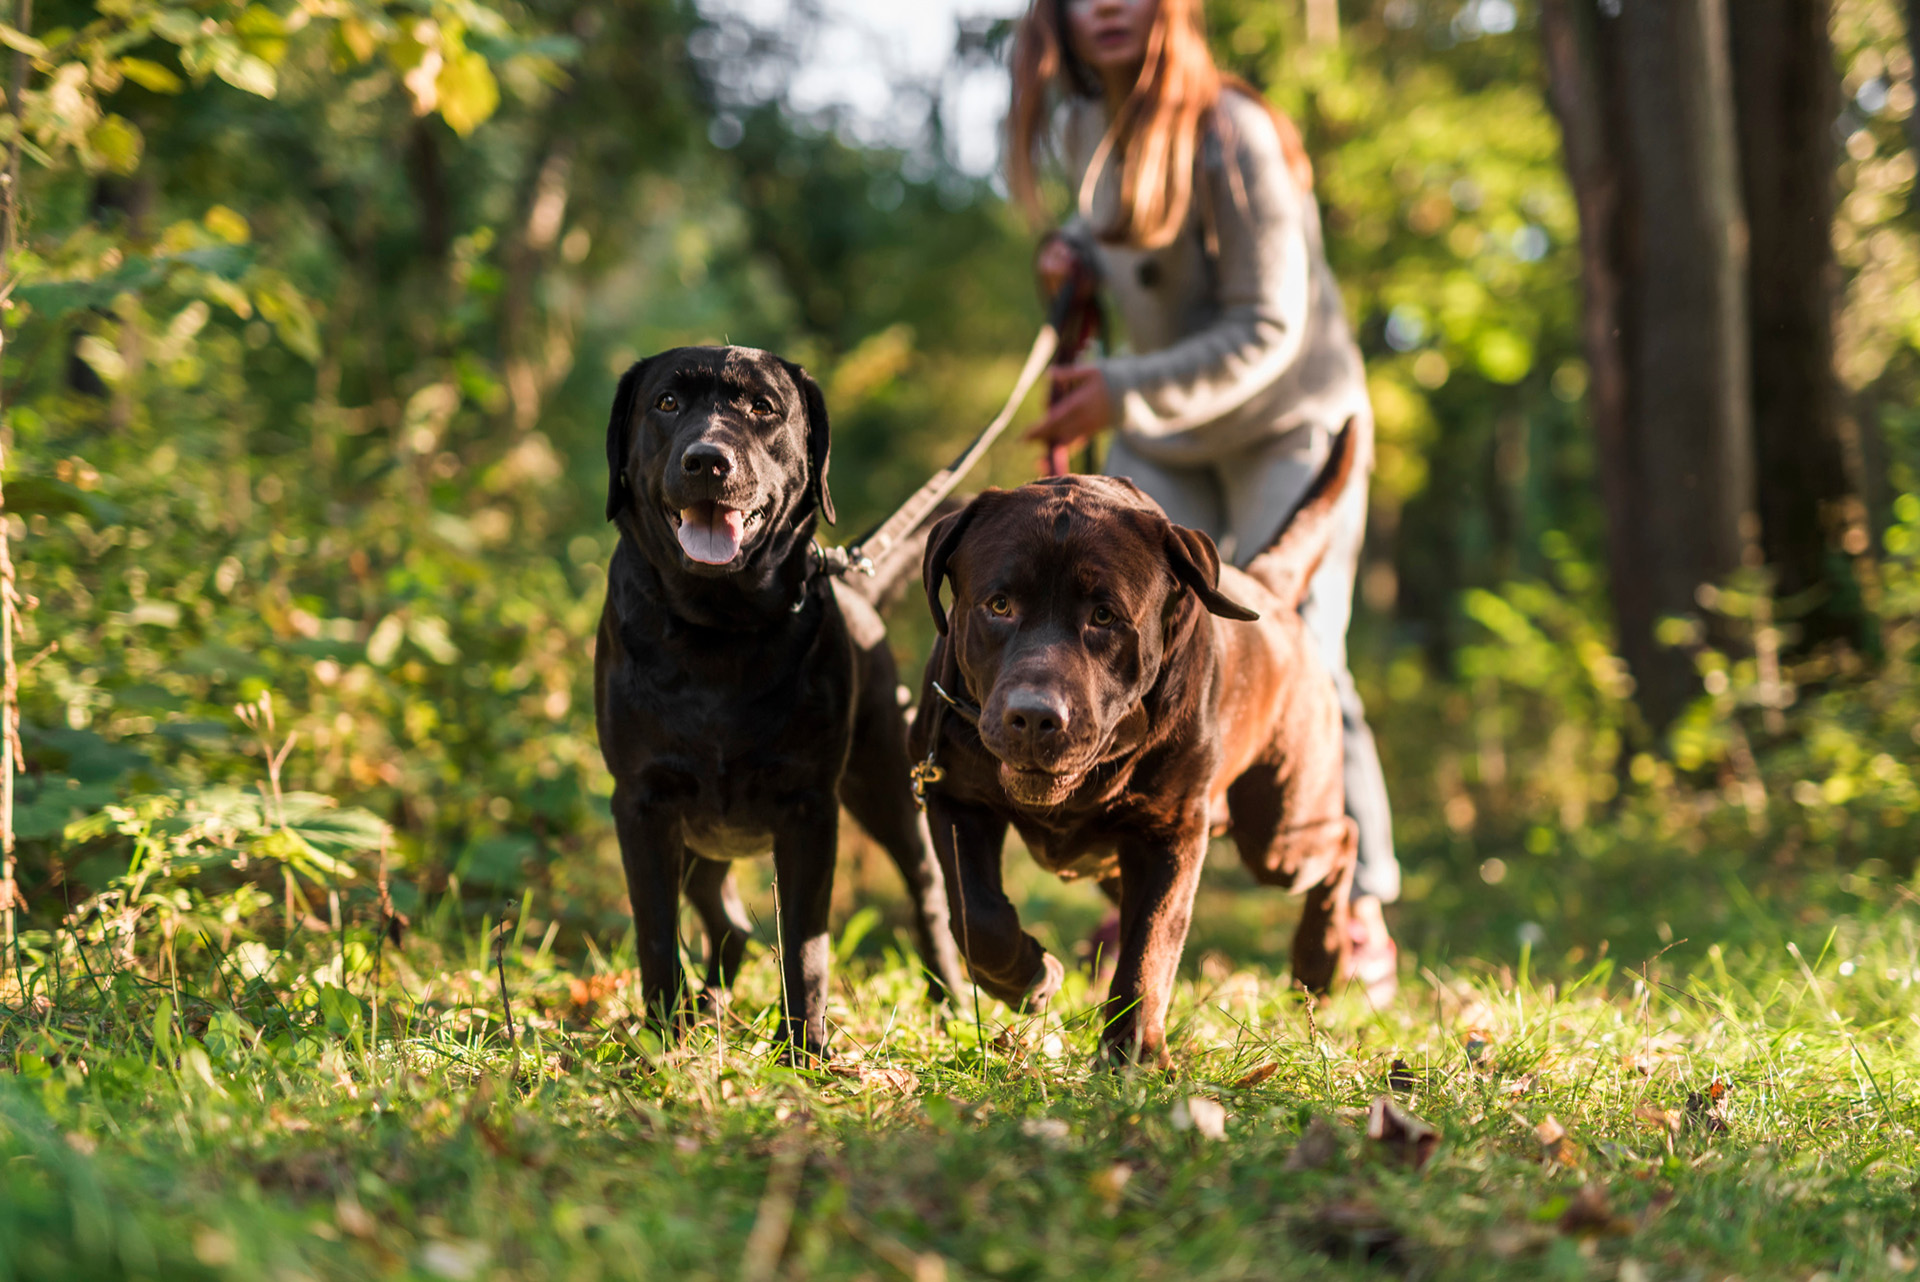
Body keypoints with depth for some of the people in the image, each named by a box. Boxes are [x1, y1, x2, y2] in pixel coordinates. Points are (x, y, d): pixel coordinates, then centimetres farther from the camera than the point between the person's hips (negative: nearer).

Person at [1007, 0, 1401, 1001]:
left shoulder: (1228, 137, -23)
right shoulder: (1078, 127, -1)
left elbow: (1265, 331, -22)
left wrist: (1120, 395, -25)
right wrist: (1074, 246, -1)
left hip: (1287, 422, -6)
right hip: (1160, 436, 6)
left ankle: (1362, 916, 1)